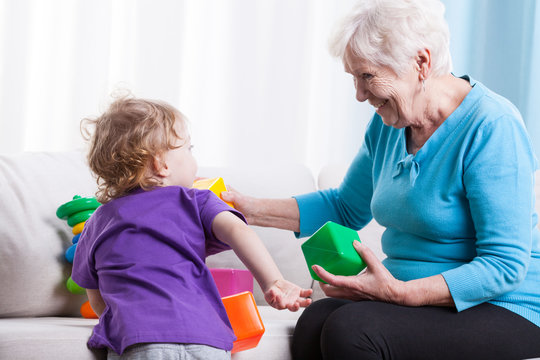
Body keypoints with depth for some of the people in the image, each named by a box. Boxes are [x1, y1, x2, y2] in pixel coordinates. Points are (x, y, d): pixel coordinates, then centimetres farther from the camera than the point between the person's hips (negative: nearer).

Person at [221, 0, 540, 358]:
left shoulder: (492, 127, -17)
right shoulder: (388, 124, 9)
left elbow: (506, 265, -21)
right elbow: (345, 208, 24)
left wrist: (400, 292, -28)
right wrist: (253, 210, 12)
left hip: (503, 313, -7)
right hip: (412, 298, 7)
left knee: (351, 329, -30)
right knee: (315, 322, -23)